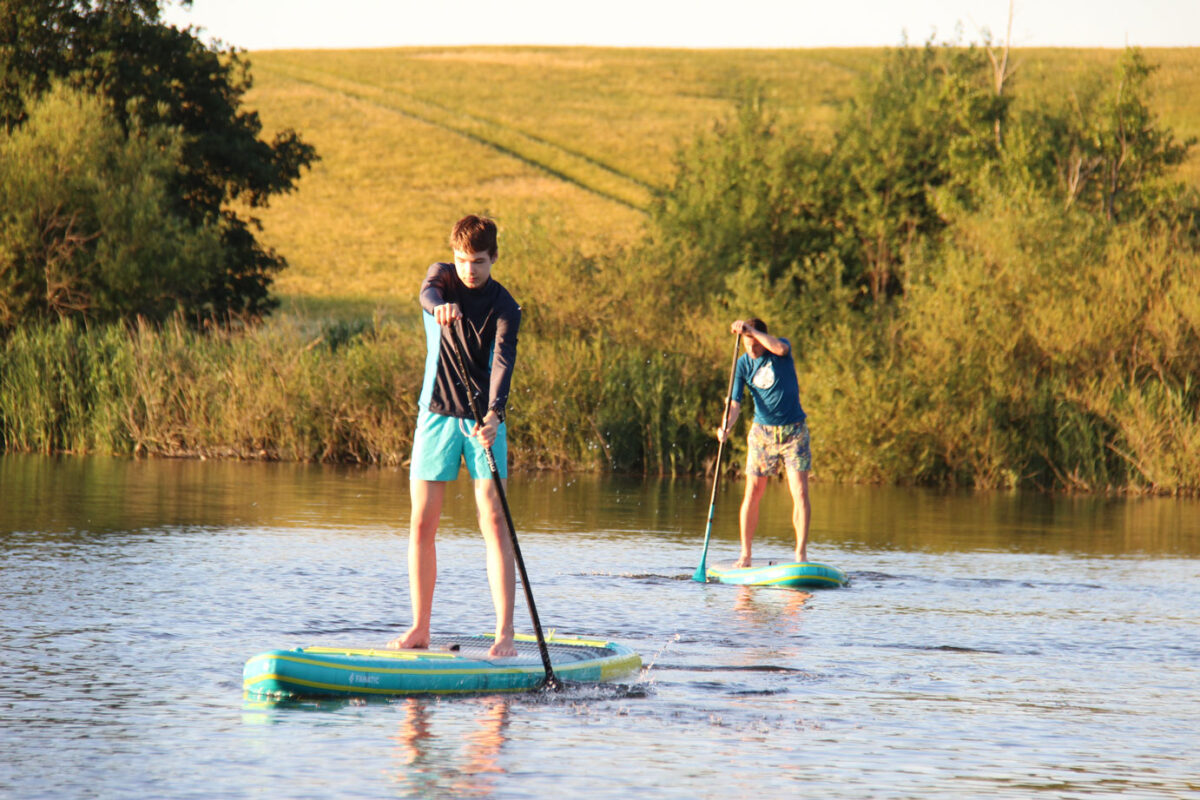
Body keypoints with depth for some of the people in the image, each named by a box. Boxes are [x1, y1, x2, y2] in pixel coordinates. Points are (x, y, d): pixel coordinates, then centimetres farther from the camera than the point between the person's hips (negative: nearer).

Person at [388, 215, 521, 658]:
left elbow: (502, 361, -19)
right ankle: (420, 629, 11)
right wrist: (439, 307, -48)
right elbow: (428, 291, -23)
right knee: (422, 525, 1)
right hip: (437, 414, 2)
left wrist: (494, 413, -37)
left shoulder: (504, 307, -5)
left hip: (483, 420, -2)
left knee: (494, 521, -11)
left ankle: (505, 633, -15)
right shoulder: (443, 276, 1)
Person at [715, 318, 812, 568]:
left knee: (800, 493, -10)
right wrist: (727, 426, -27)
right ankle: (746, 554, 10)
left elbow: (779, 348, -31)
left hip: (793, 430, -2)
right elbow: (735, 402, -9)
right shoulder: (742, 365, -2)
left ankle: (801, 553, -8)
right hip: (762, 432, 2)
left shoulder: (782, 350, -5)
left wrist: (751, 329, -29)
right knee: (752, 495, 0)